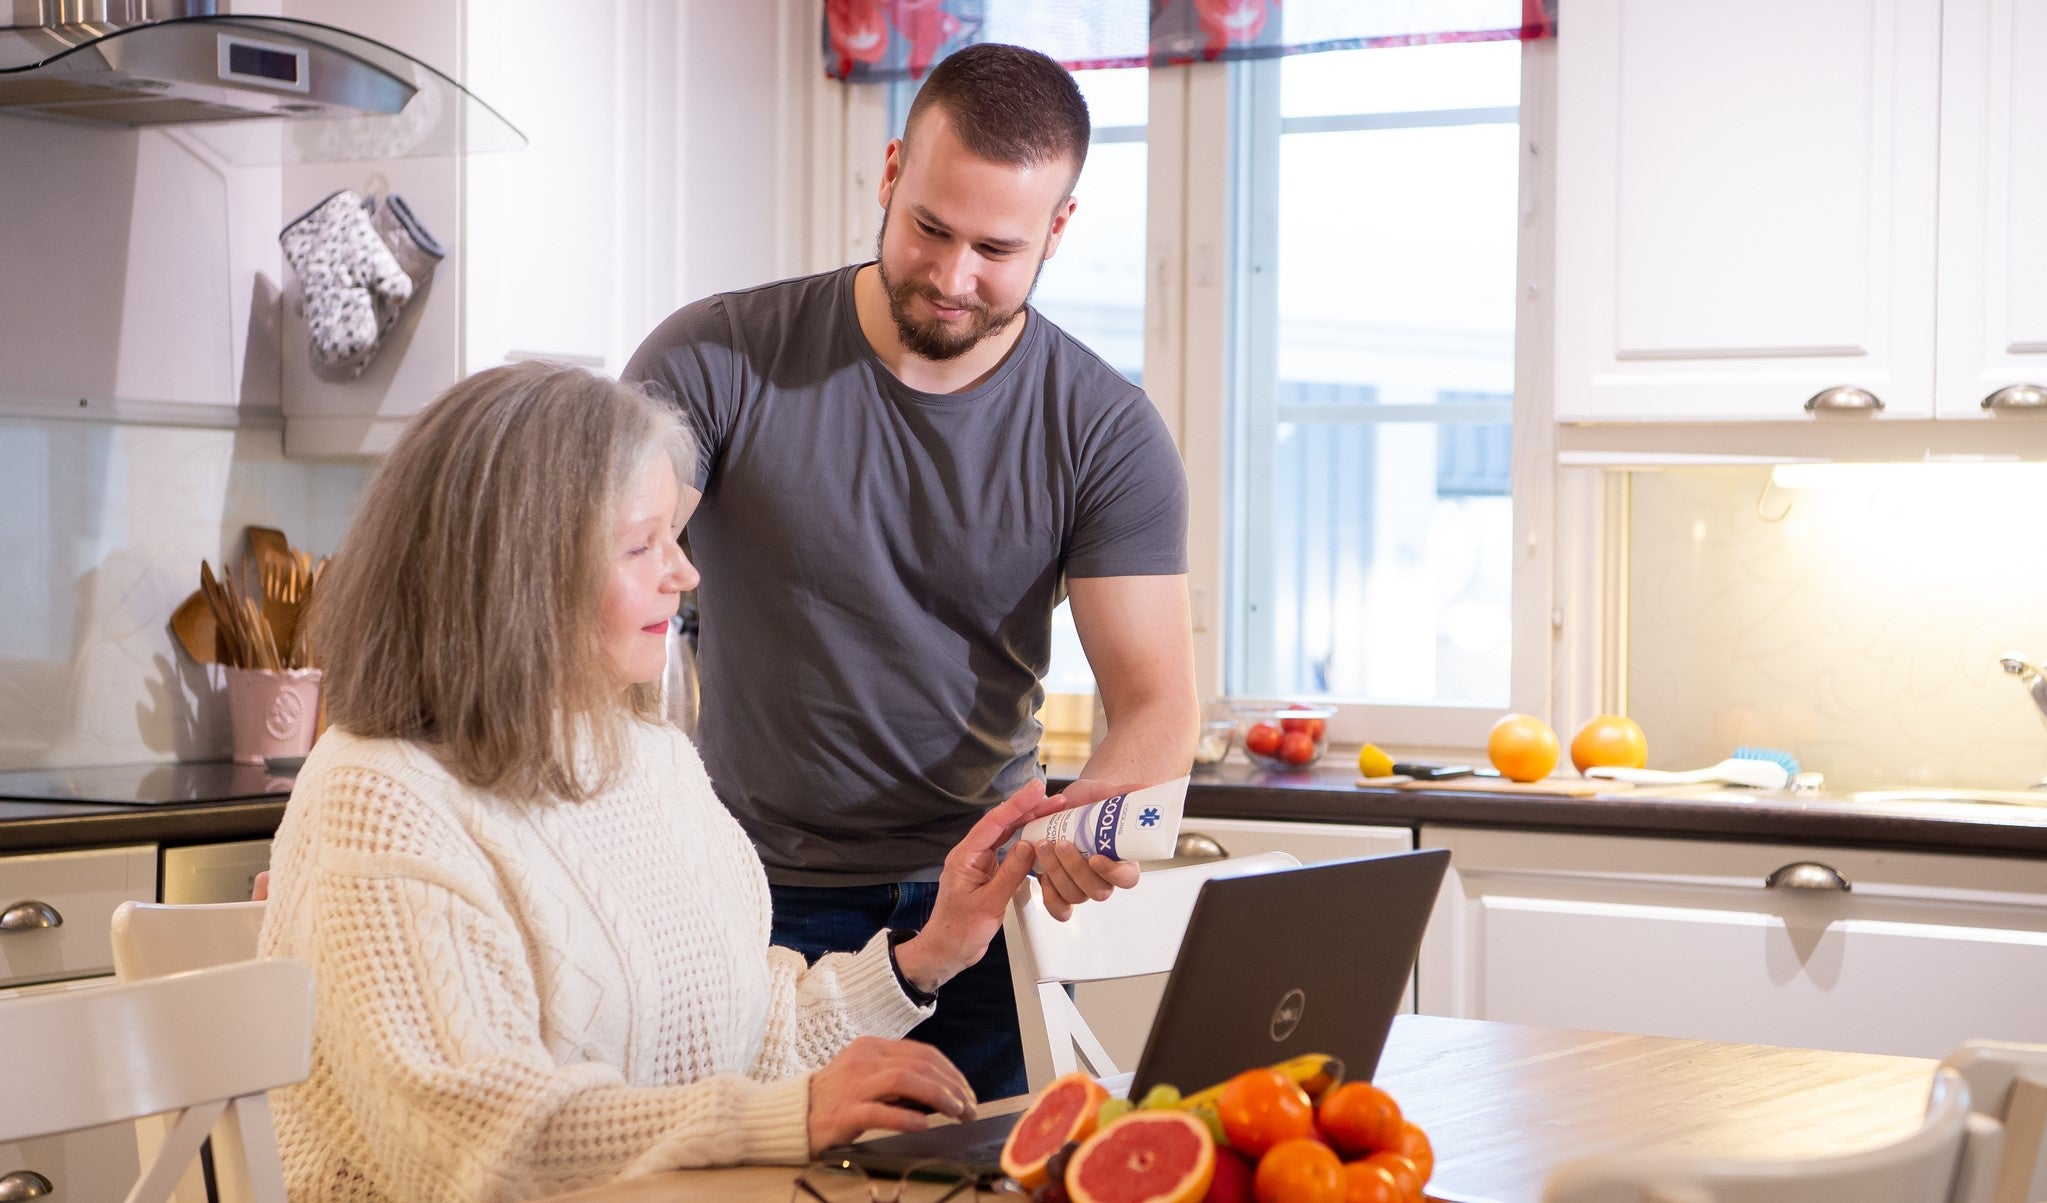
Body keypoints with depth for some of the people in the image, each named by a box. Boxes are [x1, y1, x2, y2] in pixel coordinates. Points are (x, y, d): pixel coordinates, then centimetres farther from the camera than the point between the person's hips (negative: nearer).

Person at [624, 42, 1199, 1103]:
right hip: (756, 897, -1)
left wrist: (1091, 813, -31)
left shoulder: (1108, 434, -4)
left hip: (976, 898, 2)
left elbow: (1155, 702, -7)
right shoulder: (714, 363, -8)